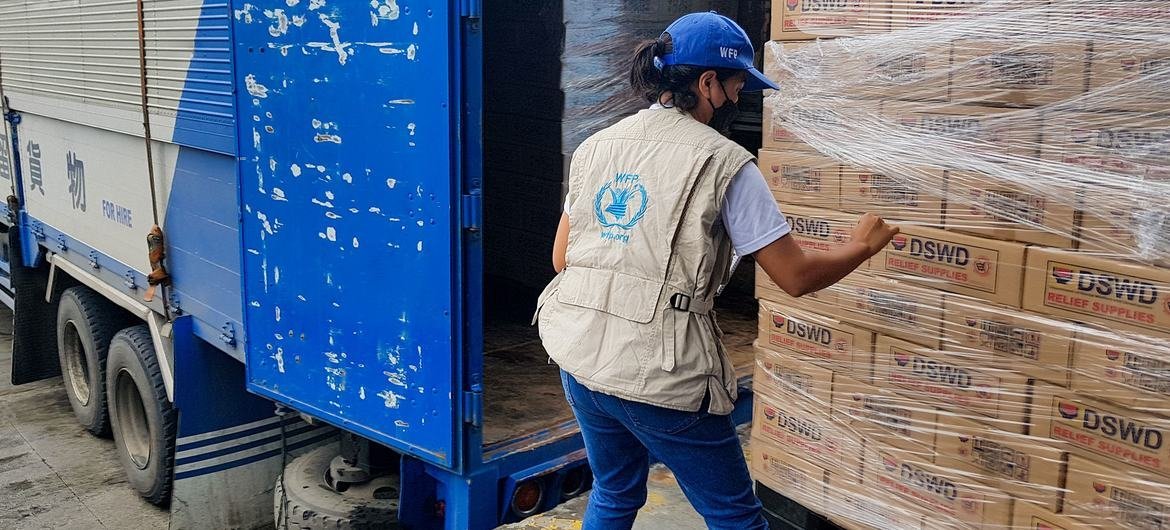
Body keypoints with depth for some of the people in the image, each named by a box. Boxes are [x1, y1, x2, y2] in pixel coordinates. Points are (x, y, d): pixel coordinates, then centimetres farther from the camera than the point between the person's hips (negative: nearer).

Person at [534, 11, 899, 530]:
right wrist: (862, 245, 12)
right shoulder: (723, 163, -8)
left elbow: (560, 259, 13)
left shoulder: (594, 147, 8)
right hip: (659, 376, -6)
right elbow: (796, 277, -7)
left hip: (579, 357, 6)